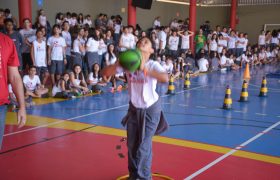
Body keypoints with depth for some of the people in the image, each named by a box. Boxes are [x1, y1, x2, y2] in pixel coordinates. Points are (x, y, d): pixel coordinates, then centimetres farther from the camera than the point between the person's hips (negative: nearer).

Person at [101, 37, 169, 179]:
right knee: (132, 144, 13)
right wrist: (119, 63, -26)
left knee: (144, 145, -2)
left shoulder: (153, 65, -17)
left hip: (150, 109, -4)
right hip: (134, 108, 4)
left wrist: (145, 69, -45)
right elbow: (105, 73, -10)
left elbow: (165, 78, -37)